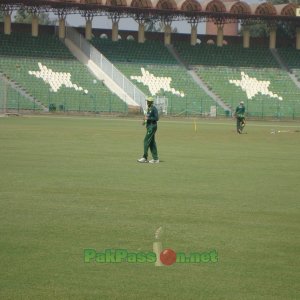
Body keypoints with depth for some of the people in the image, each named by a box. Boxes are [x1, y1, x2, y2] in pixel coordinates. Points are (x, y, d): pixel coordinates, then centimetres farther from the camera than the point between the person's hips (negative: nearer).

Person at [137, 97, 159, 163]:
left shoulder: (154, 109, -14)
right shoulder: (148, 109, 16)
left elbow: (156, 118, -20)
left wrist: (148, 118, -22)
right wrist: (145, 121, 8)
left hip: (152, 126, -10)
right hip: (149, 126, 10)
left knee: (146, 141, -11)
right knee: (151, 142, 10)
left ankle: (145, 157, -10)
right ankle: (155, 158, 12)